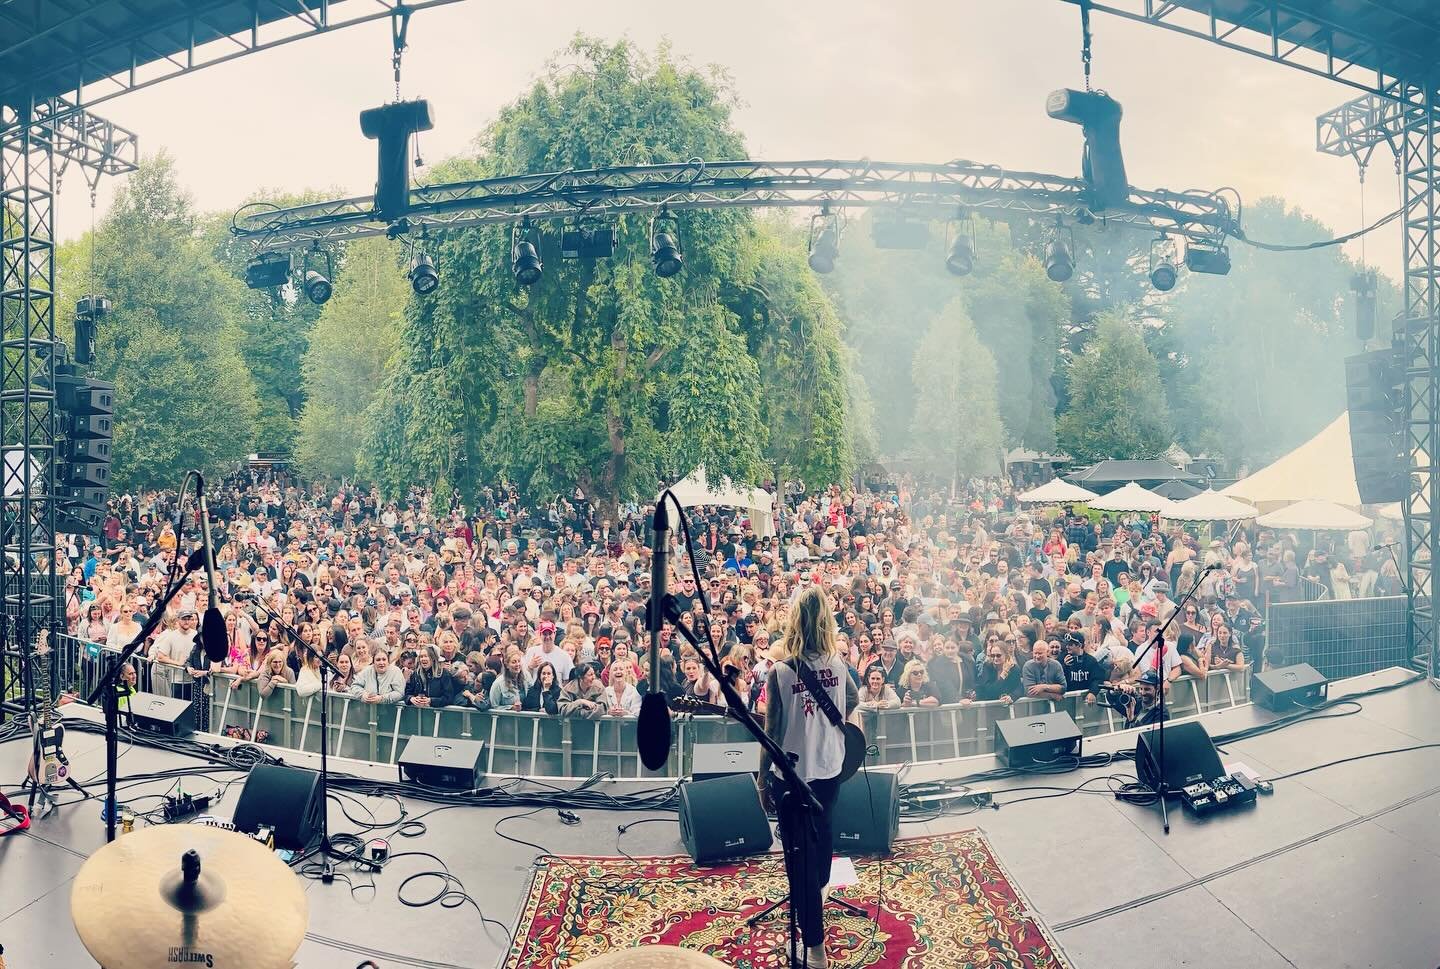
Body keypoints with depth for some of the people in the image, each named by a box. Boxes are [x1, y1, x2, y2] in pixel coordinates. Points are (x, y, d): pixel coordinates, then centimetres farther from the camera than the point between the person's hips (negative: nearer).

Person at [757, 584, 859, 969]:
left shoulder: (779, 671, -19)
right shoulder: (837, 664, -6)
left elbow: (771, 730, -14)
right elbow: (853, 701, 15)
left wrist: (763, 778, -3)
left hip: (791, 773, -5)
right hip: (829, 768, 5)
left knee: (799, 853, 4)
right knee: (821, 832, 29)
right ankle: (817, 890, 54)